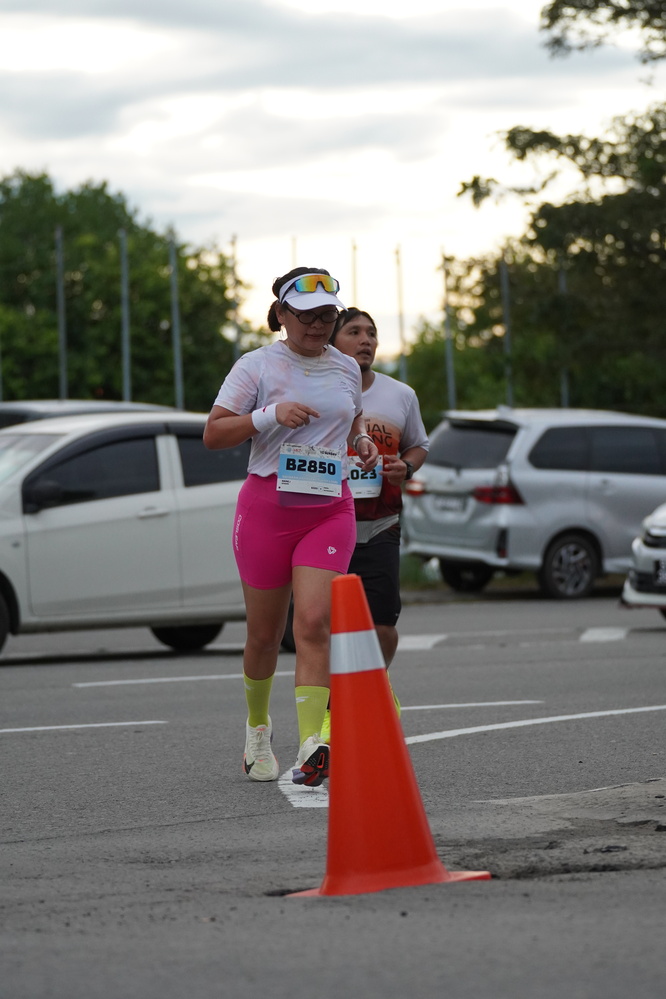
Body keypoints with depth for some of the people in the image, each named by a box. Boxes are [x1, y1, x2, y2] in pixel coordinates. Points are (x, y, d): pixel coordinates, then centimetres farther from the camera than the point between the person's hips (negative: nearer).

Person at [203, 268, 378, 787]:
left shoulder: (346, 367, 11)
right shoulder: (258, 365, -2)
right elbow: (213, 433, -6)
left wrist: (362, 440, 8)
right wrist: (271, 415, -20)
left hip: (331, 508, 2)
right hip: (268, 505, -2)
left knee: (314, 623, -16)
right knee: (265, 632, 7)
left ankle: (311, 750, -25)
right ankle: (258, 727, 34)